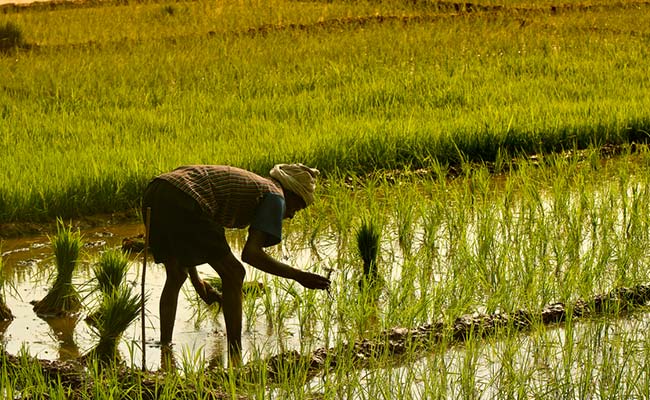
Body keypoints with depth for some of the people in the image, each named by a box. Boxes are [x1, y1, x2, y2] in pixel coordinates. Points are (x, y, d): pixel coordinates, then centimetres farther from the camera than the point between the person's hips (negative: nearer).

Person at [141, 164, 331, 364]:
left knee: (176, 276, 26)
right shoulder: (275, 197, 10)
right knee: (232, 274, 4)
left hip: (153, 192, 9)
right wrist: (298, 276, 4)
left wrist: (196, 280, 34)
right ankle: (235, 359, 4)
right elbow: (250, 253, -5)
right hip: (181, 201, -9)